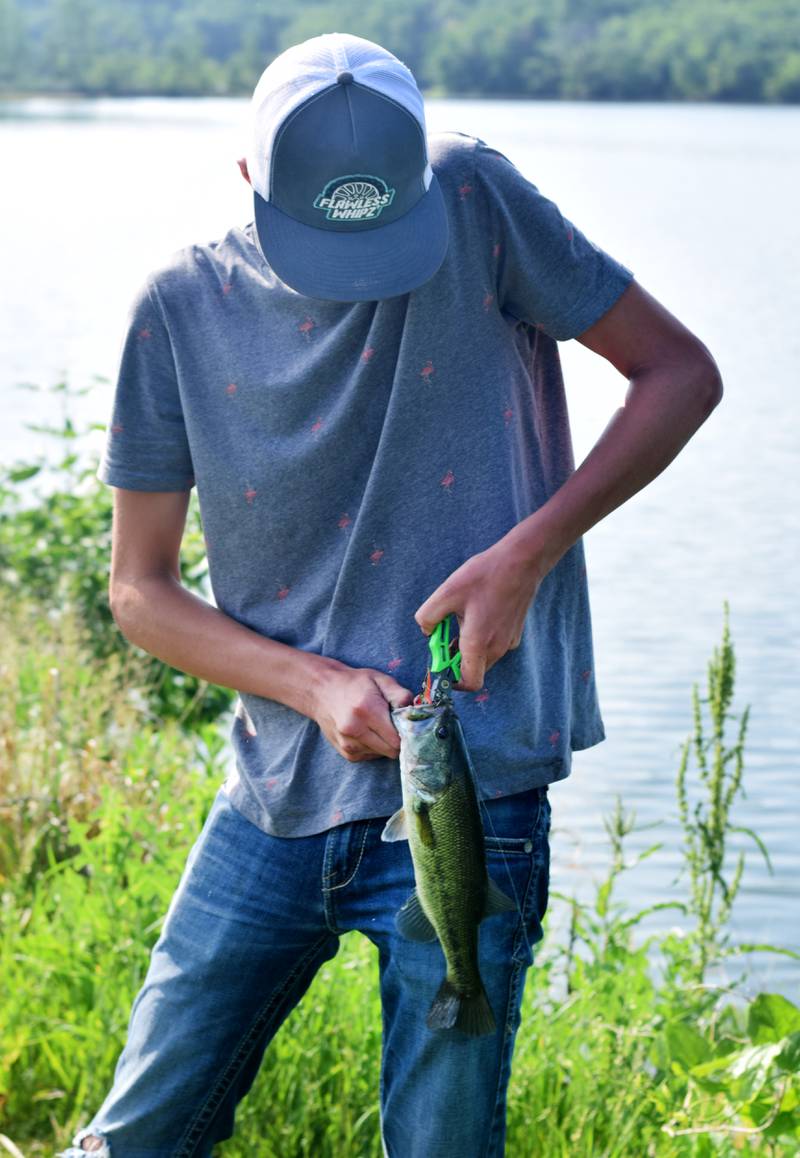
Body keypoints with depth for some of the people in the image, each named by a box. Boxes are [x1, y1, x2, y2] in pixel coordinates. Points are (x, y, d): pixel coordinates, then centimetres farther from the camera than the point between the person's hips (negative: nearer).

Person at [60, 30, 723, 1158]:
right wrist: (313, 684, -12)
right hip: (274, 801, 3)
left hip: (465, 797, -2)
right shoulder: (184, 308, -1)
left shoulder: (473, 200, -7)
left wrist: (528, 553, -12)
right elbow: (140, 588, 4)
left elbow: (681, 370, -1)